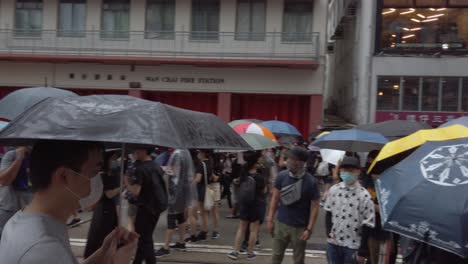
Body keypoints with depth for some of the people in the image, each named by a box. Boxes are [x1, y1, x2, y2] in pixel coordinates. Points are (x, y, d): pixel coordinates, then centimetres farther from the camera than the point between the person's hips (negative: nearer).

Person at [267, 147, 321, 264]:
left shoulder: (310, 182, -13)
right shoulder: (282, 176, -5)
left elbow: (314, 207, -9)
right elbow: (275, 198, 5)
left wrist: (309, 229, -12)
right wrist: (270, 219, 2)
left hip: (300, 228, -3)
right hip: (281, 224, 3)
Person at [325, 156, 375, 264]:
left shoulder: (364, 195, -12)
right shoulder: (334, 190, 0)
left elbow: (368, 224, -9)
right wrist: (329, 231, -4)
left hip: (353, 245, -3)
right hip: (333, 242, 4)